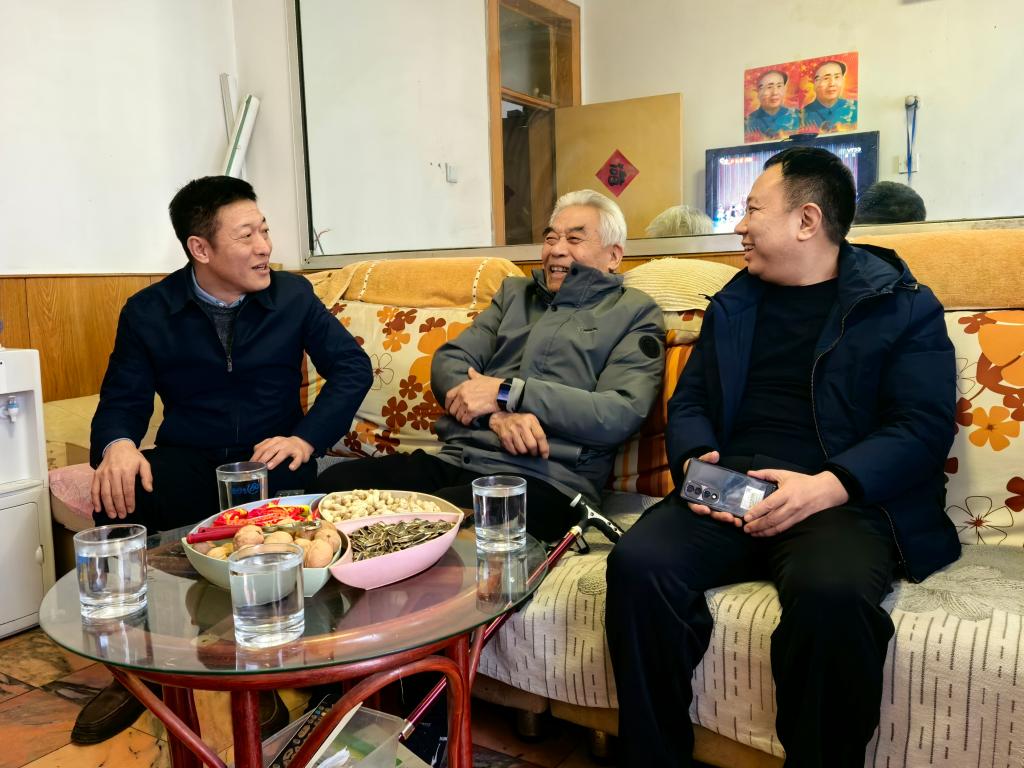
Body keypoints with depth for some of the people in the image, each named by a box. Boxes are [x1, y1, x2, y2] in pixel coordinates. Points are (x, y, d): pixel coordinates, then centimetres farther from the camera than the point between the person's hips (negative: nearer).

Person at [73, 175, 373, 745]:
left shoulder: (293, 295, 1)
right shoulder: (148, 313, 1)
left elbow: (352, 367, 1)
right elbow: (122, 401, 2)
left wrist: (306, 439, -15)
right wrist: (118, 444, -24)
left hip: (271, 458, -1)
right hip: (187, 461, 1)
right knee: (117, 499, -29)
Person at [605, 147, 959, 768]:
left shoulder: (903, 306, 8)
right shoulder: (734, 303, 22)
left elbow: (924, 427, -3)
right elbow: (689, 401, 20)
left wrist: (829, 485, -19)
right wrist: (693, 461, -3)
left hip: (844, 500, -3)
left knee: (833, 592, -36)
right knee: (638, 564, -25)